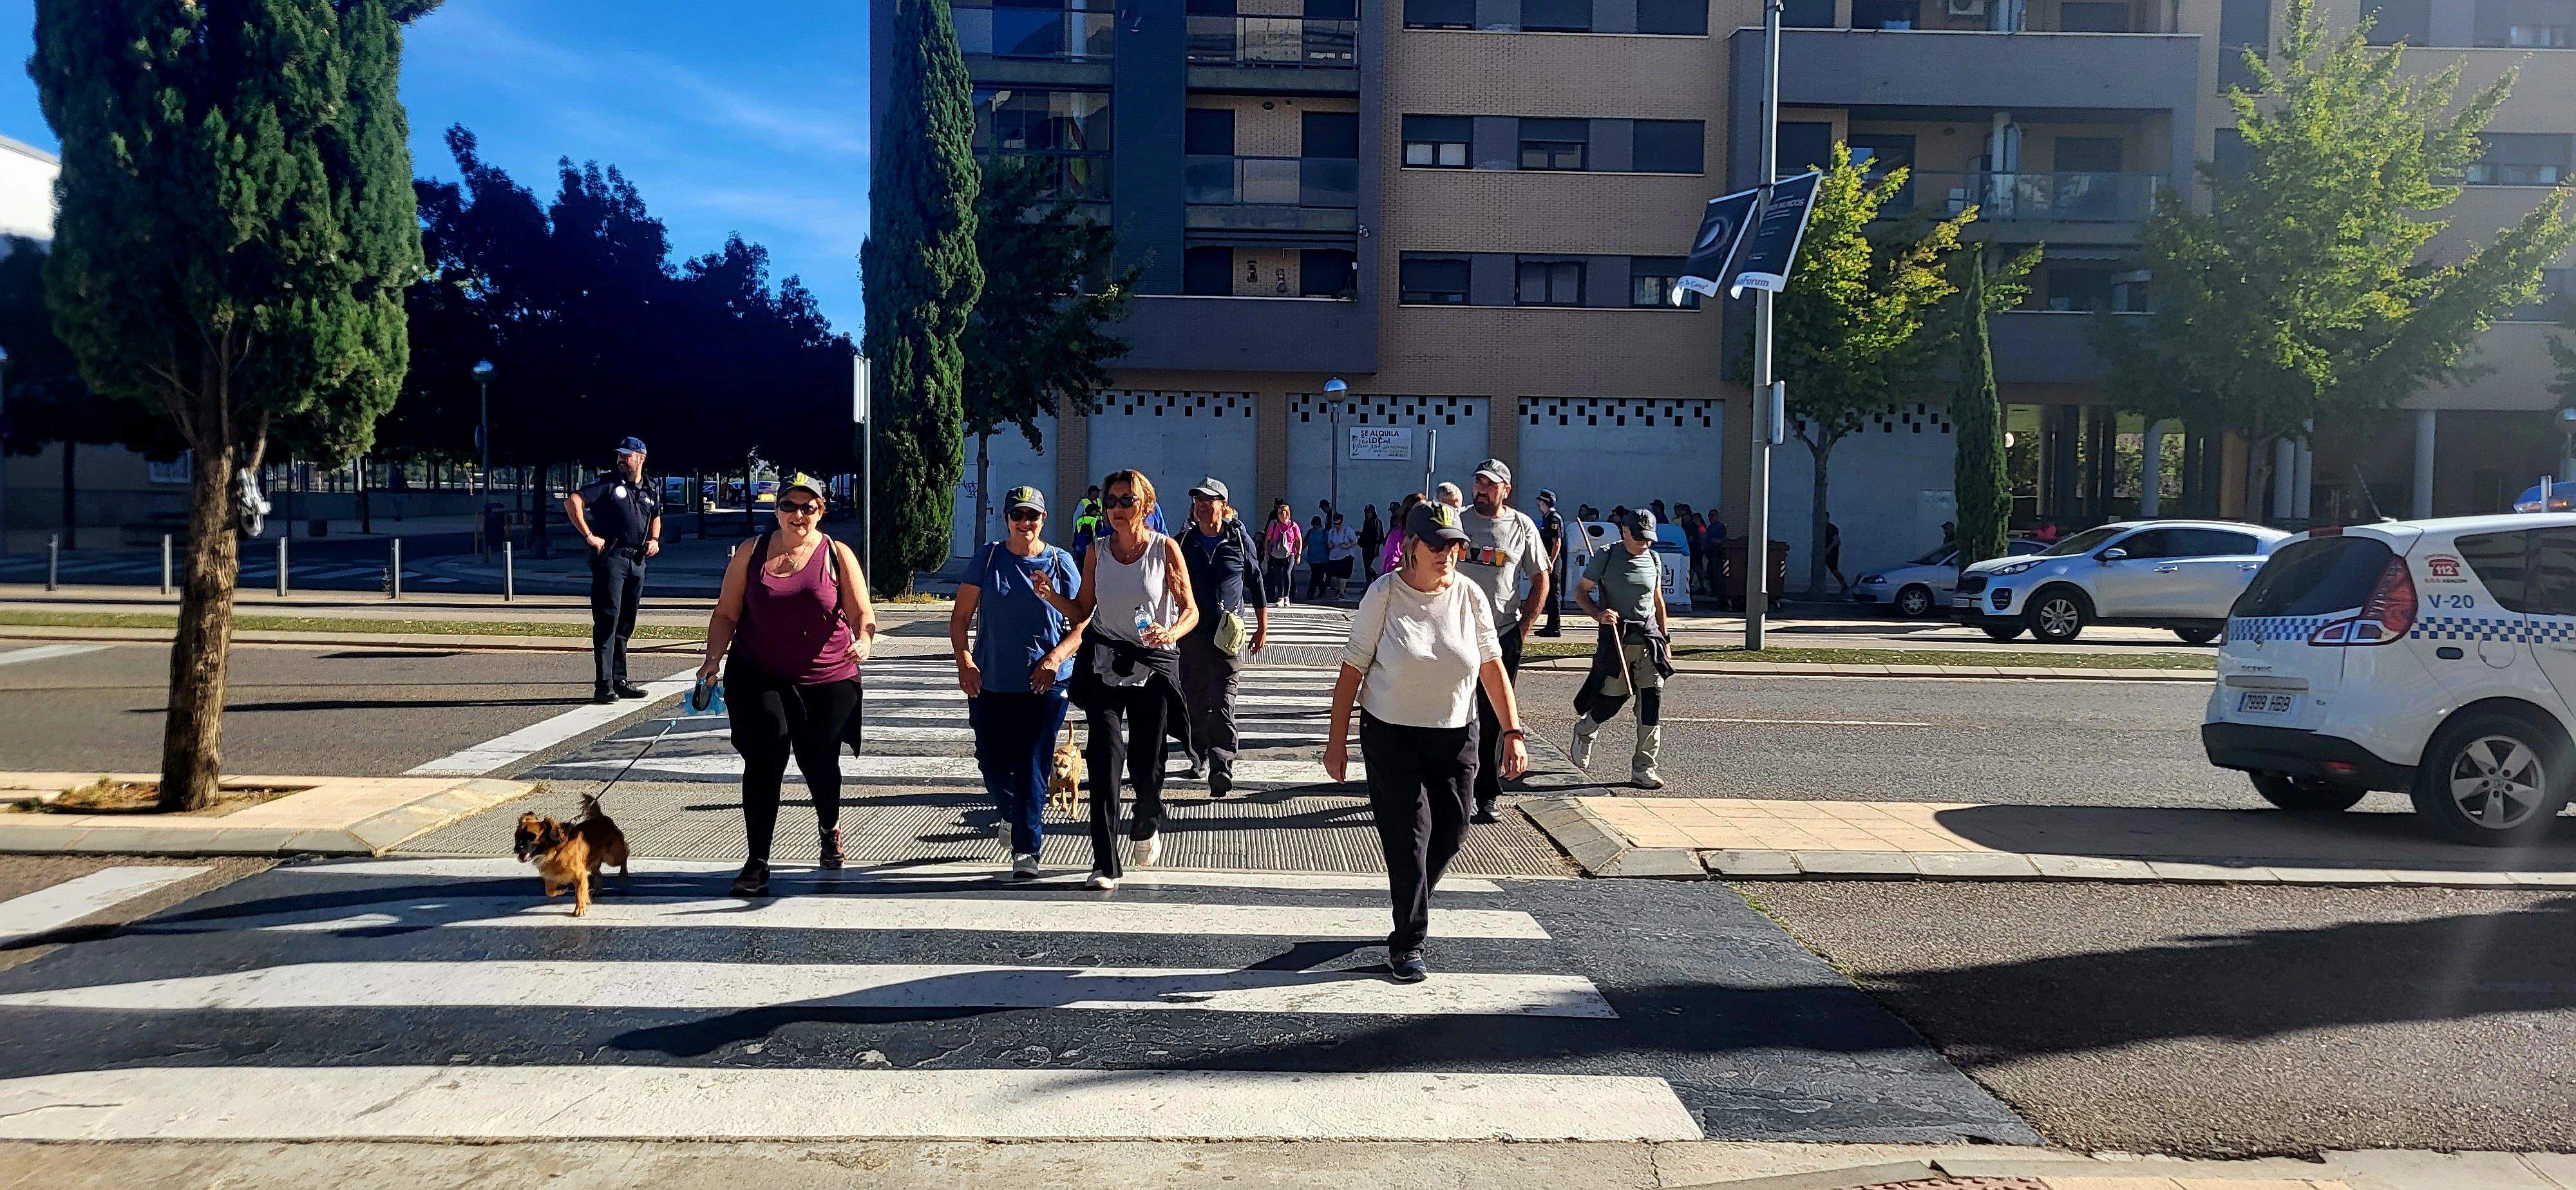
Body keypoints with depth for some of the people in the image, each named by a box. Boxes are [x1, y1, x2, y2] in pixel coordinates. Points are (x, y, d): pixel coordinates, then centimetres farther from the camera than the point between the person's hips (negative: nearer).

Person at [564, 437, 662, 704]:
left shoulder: (650, 492, 14)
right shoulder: (608, 483, -3)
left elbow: (656, 516, 33)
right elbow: (572, 502, -11)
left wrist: (654, 540, 14)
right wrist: (589, 536, -16)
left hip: (637, 561, 6)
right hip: (611, 558, -6)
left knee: (625, 624, 12)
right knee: (608, 621, -11)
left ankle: (619, 681, 21)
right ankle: (603, 686, -12)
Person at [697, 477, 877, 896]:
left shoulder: (837, 555, 3)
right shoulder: (751, 552, 6)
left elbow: (862, 614, 0)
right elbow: (726, 614, 7)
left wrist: (863, 642, -21)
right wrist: (714, 658, -9)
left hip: (827, 680, 0)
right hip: (757, 677, 0)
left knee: (818, 762, 4)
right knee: (764, 762, -12)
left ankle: (830, 827, 38)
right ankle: (757, 864, -4)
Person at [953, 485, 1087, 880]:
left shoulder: (1061, 563, 2)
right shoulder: (988, 558, 3)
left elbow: (1082, 624, 2)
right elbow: (961, 616, 3)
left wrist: (1056, 657, -14)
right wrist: (965, 662, -11)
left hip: (1046, 684, -1)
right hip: (991, 682, 2)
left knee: (1033, 766, -6)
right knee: (993, 763, 8)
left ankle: (1026, 850, 0)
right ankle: (1012, 813, 40)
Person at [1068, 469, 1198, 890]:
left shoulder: (1165, 549, -3)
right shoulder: (1098, 552, 6)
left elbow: (1191, 610, -3)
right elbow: (1083, 611, 12)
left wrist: (1171, 633, -23)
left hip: (1154, 663, -1)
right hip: (1105, 663, 2)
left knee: (1146, 762, 3)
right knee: (1104, 758, -11)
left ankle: (1146, 826, 39)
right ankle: (1106, 864, -7)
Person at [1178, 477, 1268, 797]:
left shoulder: (1240, 540, 2)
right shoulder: (1183, 542, 6)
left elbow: (1256, 584, 11)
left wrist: (1262, 629, 12)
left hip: (1229, 636, -3)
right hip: (1191, 635, 3)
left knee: (1222, 705, -10)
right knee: (1194, 702, 8)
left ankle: (1222, 771, -13)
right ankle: (1200, 758, 25)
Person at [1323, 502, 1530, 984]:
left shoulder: (1469, 596, -2)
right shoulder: (1384, 594, -10)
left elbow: (1492, 668, 4)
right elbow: (1352, 669, -7)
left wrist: (1513, 732, -2)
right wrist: (1337, 740, -8)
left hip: (1456, 734, 3)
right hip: (1391, 734, -3)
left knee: (1450, 833, 8)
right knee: (1409, 836, -4)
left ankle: (1412, 904, 37)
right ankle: (1408, 944, 10)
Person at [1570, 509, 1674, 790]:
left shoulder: (1654, 560, 11)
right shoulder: (1606, 557, -4)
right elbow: (1580, 591, 2)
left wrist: (1666, 639, 18)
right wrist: (1598, 614, -16)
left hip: (1649, 640, 4)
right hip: (1616, 640, -4)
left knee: (1653, 701, -4)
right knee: (1611, 702, -3)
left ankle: (1643, 769, 3)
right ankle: (1583, 735, 31)